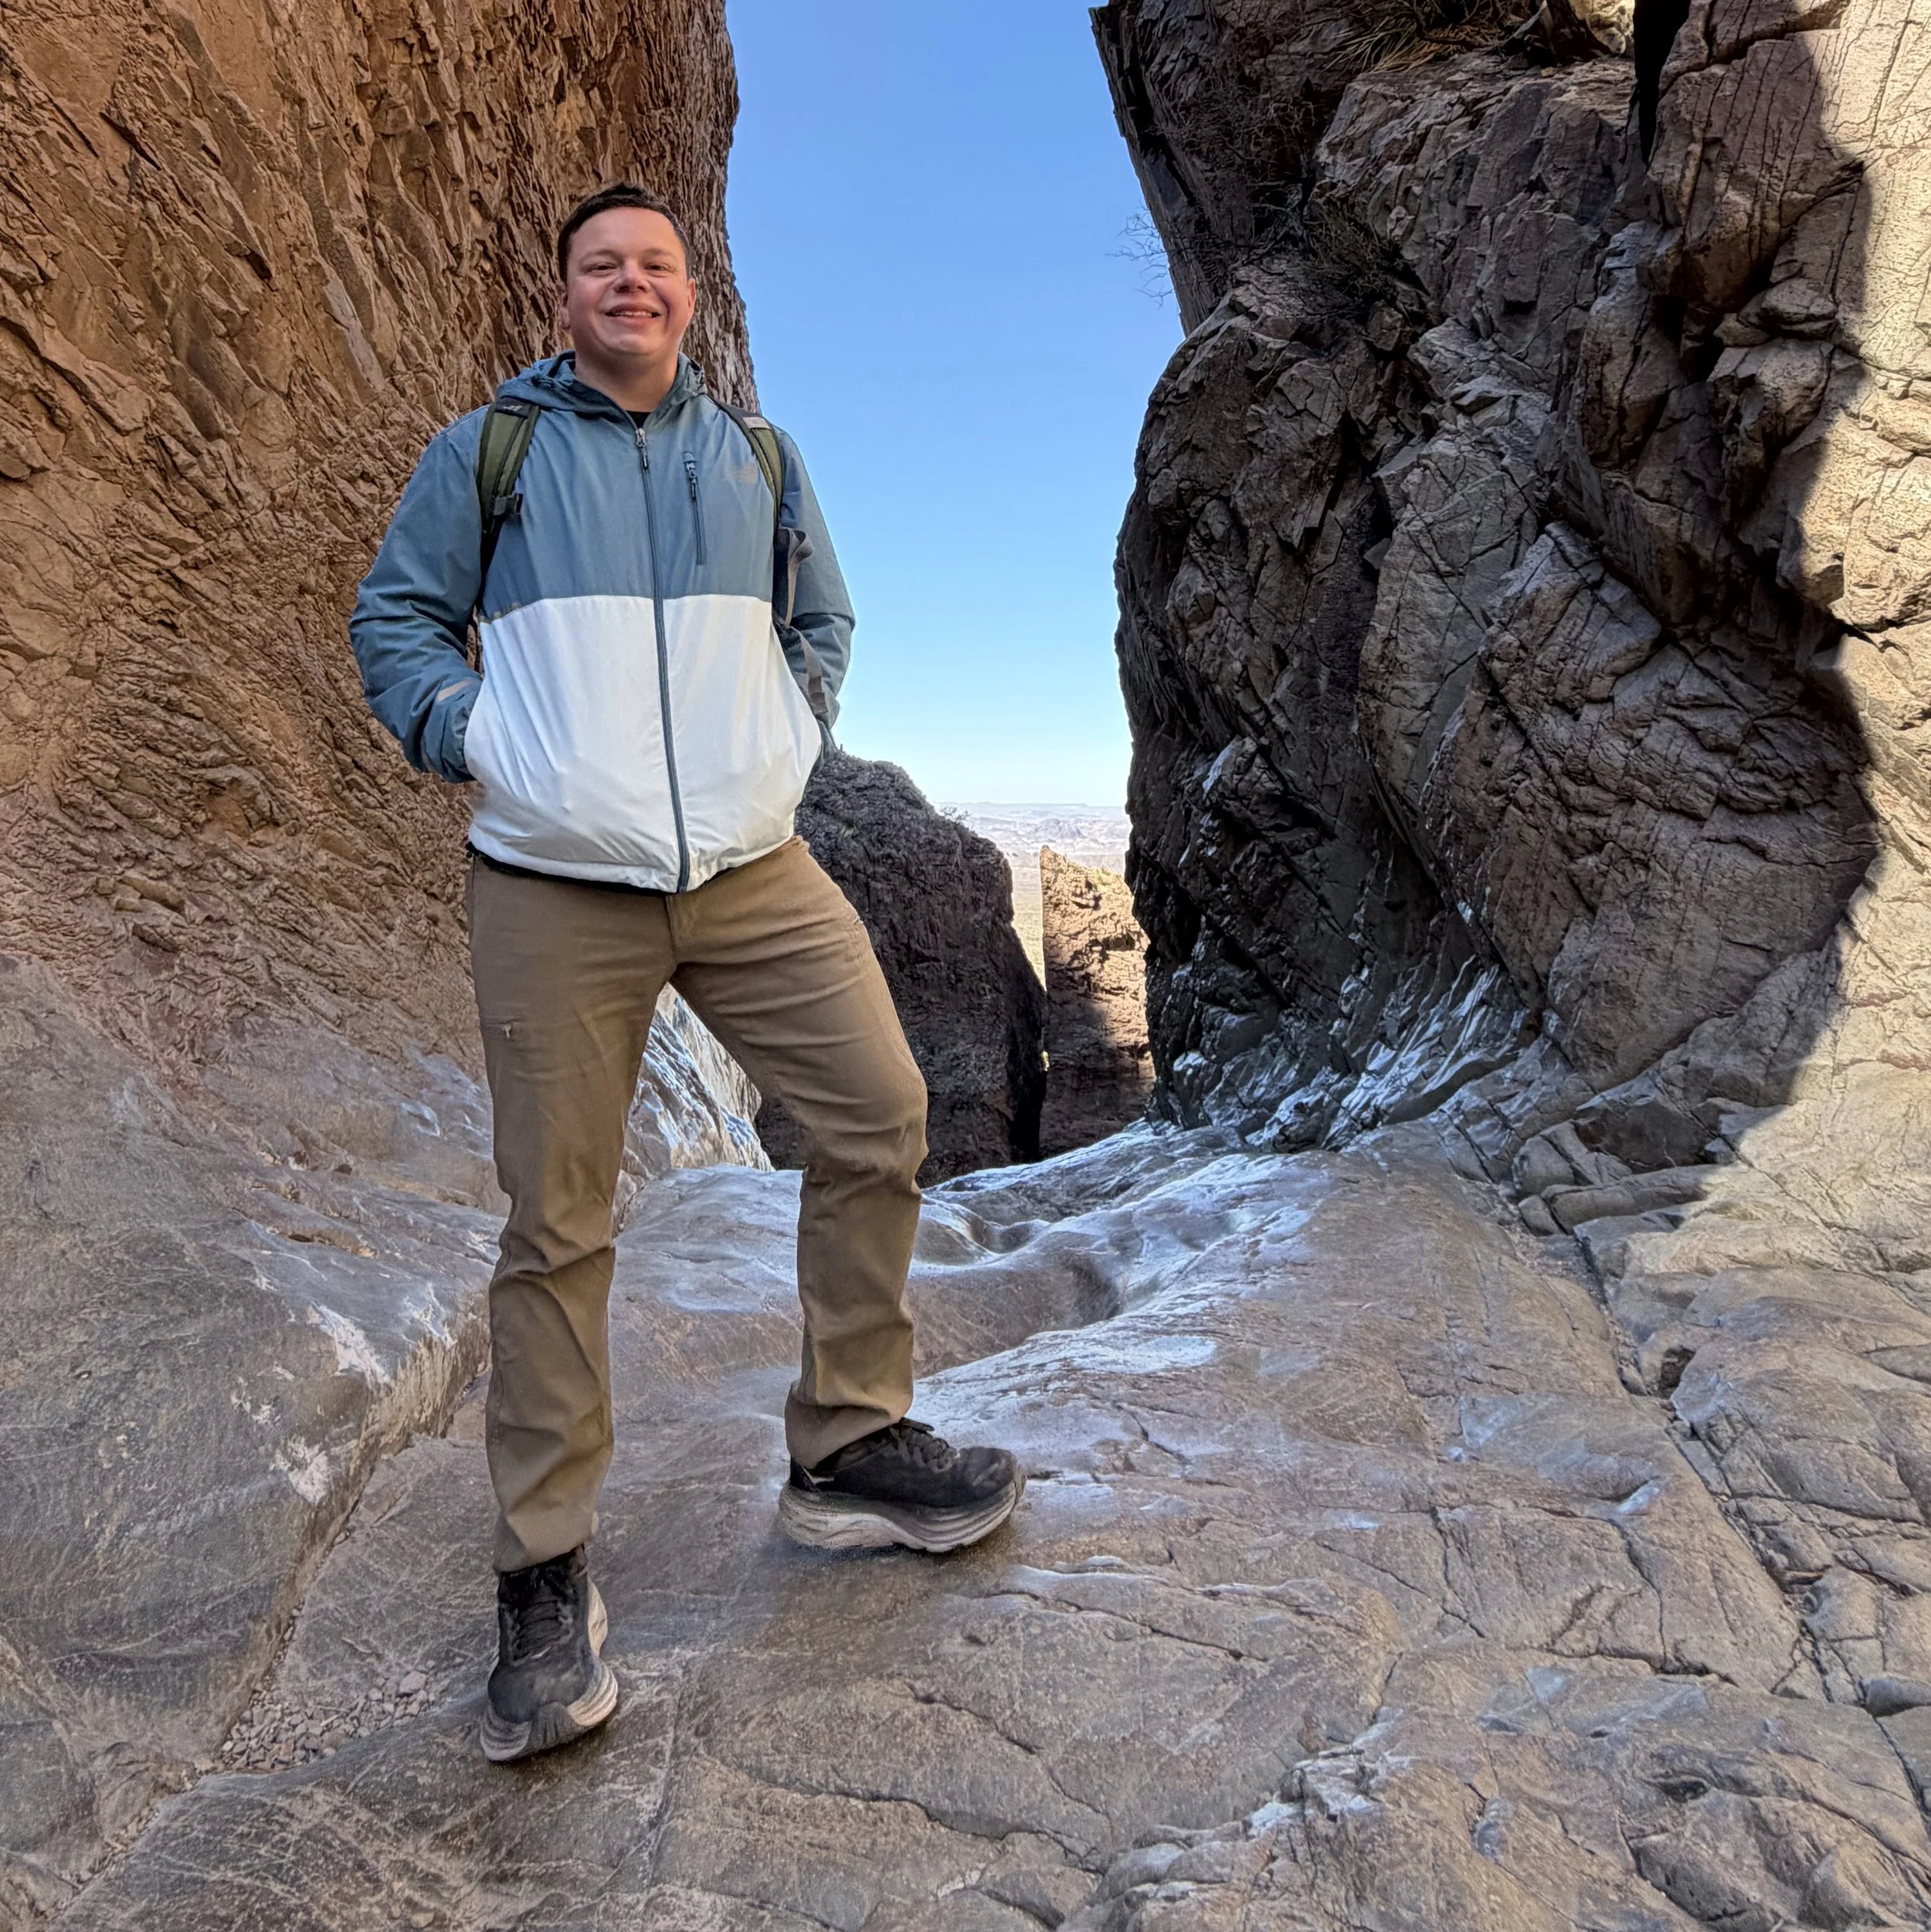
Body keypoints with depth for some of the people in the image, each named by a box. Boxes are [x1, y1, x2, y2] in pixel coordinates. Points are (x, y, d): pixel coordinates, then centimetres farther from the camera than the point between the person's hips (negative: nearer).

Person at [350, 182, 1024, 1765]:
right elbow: (396, 619, 10)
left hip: (753, 868, 3)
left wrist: (787, 743, 10)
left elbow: (824, 622, 25)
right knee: (557, 1225, -2)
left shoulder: (756, 453, 18)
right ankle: (546, 1575, 13)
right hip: (555, 889, -3)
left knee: (879, 1118, -5)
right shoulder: (486, 448, 10)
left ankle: (850, 1449, 15)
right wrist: (472, 738, -6)